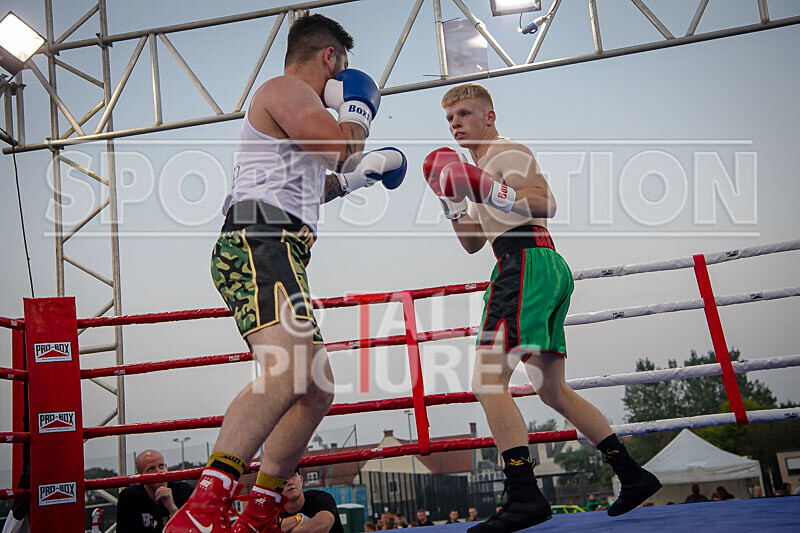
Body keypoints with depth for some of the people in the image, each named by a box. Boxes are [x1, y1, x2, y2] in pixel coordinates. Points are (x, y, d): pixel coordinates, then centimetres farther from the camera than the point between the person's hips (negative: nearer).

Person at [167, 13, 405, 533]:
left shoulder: (298, 108, 33)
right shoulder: (286, 88, 1)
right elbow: (342, 148, -14)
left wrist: (363, 174, 48)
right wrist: (358, 106, 7)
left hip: (276, 255, 11)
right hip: (259, 245, -11)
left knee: (317, 392, 10)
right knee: (288, 371, -32)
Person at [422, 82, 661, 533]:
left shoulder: (507, 151, 0)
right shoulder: (481, 166, 28)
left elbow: (547, 204, -17)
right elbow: (473, 243, 26)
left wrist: (488, 191, -24)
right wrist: (450, 199, 14)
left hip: (526, 262, -11)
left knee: (488, 381, -18)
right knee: (553, 390, 15)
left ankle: (525, 496, -23)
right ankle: (633, 475, 21)